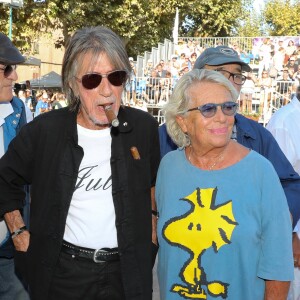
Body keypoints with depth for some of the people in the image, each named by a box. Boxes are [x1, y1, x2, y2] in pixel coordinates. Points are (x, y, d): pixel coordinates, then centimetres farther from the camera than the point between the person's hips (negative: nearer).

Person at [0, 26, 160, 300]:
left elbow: (155, 182, 12)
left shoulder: (144, 127, -6)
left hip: (126, 271, 1)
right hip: (62, 270, 0)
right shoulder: (46, 129, -10)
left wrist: (152, 232, 8)